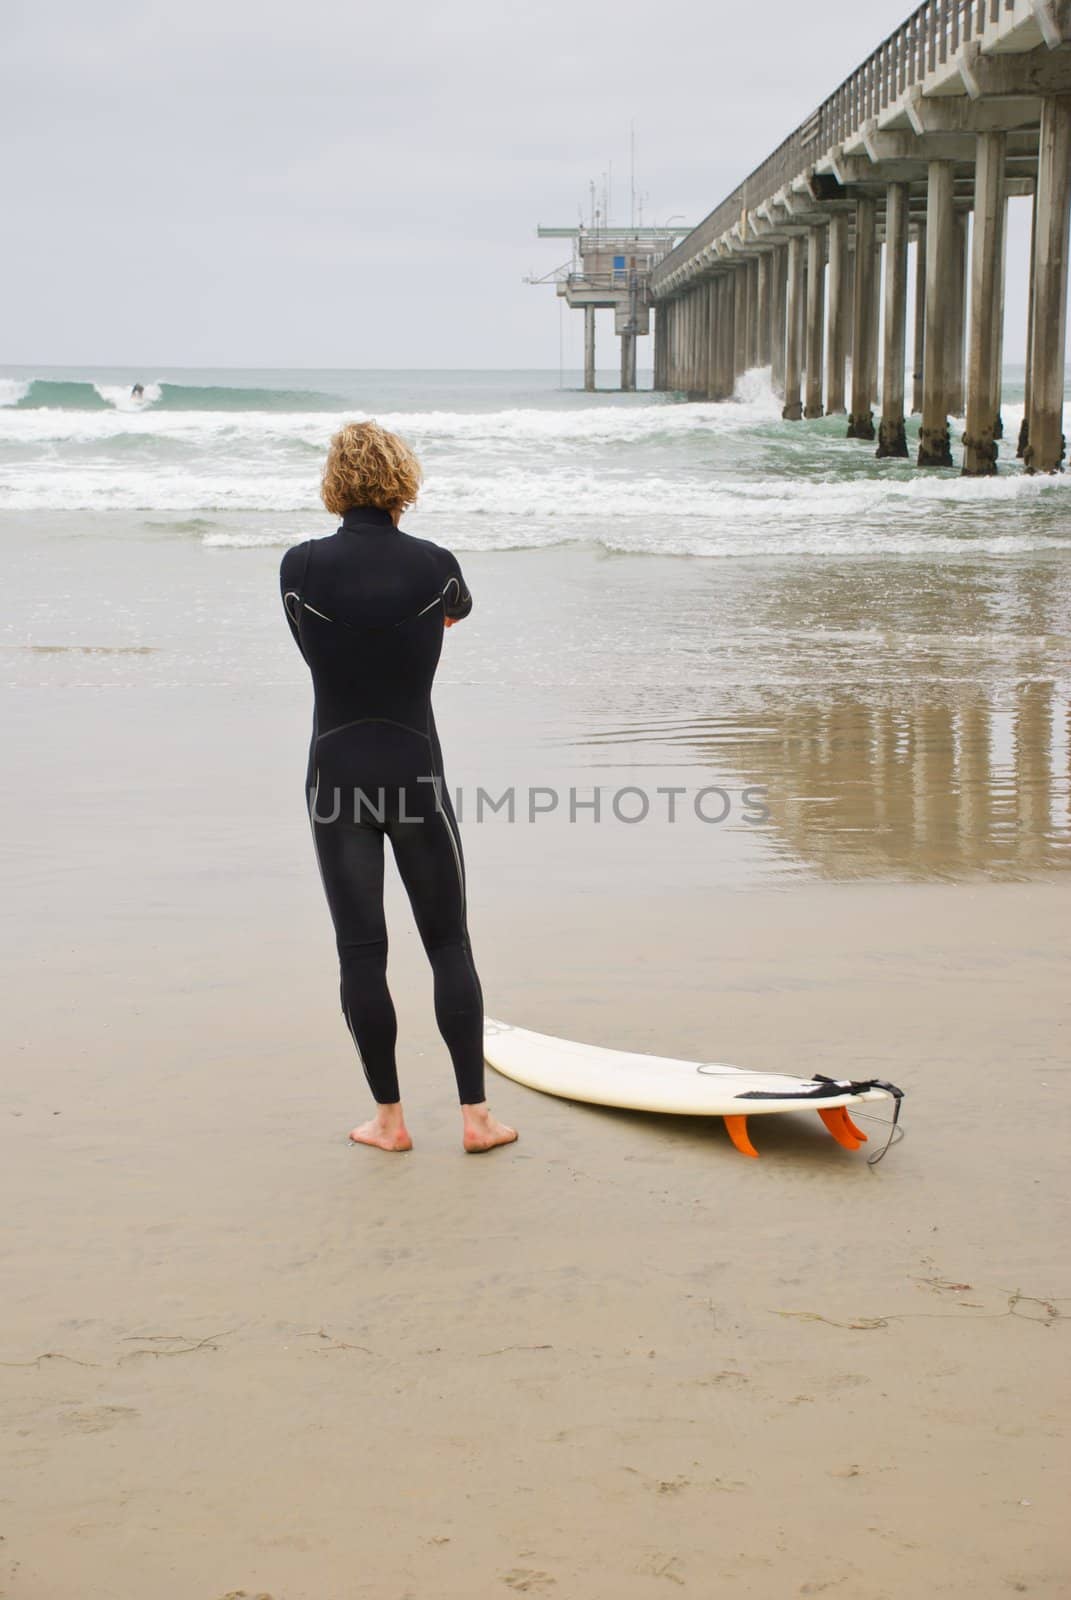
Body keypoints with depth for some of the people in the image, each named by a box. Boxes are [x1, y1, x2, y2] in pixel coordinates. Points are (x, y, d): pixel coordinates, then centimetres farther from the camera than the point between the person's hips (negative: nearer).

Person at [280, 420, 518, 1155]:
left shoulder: (301, 565, -6)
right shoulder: (433, 564, -4)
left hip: (336, 775, 0)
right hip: (416, 771, 0)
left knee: (361, 948, 6)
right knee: (449, 942, 9)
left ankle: (389, 1116, 12)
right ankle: (476, 1113, 10)